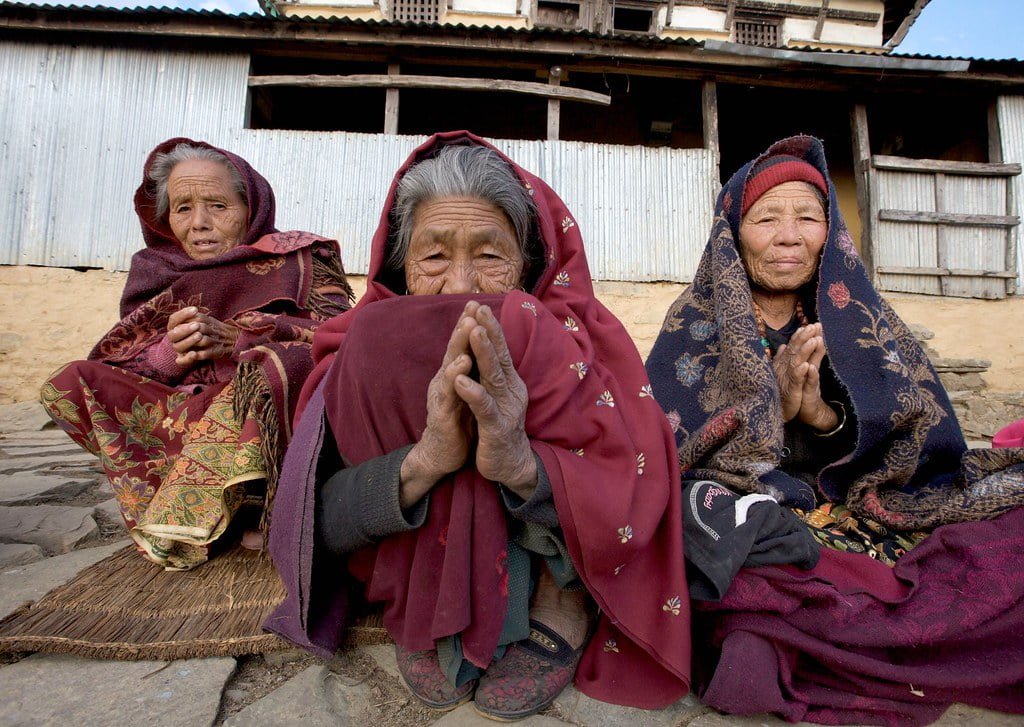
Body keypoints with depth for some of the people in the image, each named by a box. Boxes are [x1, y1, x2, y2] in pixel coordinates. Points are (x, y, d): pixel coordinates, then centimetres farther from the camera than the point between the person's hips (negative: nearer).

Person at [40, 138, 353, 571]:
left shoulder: (299, 260, 3)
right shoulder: (155, 271, 12)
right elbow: (111, 364, 4)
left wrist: (239, 338, -23)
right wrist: (169, 353, -18)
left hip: (283, 423, -4)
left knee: (275, 362, -33)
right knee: (70, 385, -10)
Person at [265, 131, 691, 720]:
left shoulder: (578, 337, -14)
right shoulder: (372, 343, -11)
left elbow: (636, 517, -22)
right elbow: (312, 528, -19)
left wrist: (524, 465, -43)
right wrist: (424, 460, -40)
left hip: (545, 566, -1)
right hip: (414, 575, 2)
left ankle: (559, 603, -12)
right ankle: (434, 618, -12)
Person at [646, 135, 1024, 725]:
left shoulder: (860, 318, 7)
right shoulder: (697, 322, -1)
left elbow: (929, 442, 0)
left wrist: (822, 414, -18)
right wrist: (774, 406, -18)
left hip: (865, 508, 3)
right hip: (736, 515, -2)